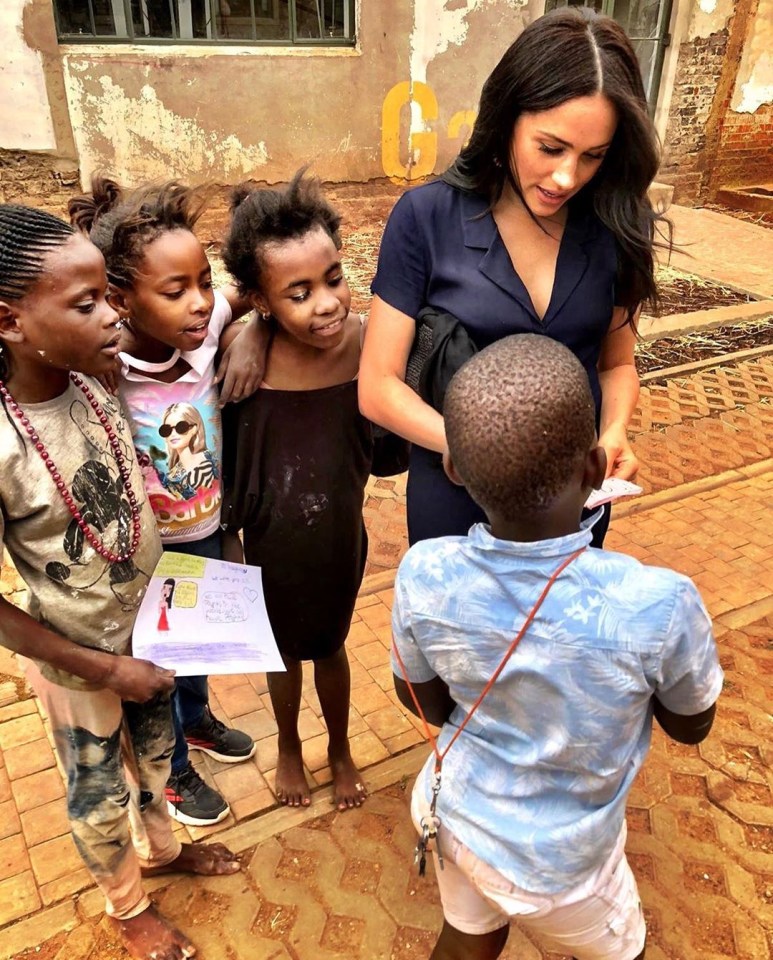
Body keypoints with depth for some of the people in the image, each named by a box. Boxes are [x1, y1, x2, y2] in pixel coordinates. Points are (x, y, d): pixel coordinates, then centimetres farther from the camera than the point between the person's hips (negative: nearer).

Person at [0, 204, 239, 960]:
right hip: (78, 657, -5)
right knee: (101, 797, 21)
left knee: (154, 753, 28)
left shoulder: (97, 382, -17)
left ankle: (161, 848, 58)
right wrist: (105, 669, -15)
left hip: (150, 625, 5)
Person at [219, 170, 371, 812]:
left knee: (329, 646, 26)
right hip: (270, 543, 0)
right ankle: (289, 747, 57)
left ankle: (340, 749, 55)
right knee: (284, 650, 26)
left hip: (340, 537, 1)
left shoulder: (367, 340, -23)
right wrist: (228, 542, -1)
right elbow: (229, 463, -10)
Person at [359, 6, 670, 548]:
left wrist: (613, 434, -14)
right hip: (457, 497, -2)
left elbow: (616, 363, 7)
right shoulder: (426, 219, -14)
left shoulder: (613, 228, -6)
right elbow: (378, 387, -13)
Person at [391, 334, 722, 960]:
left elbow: (427, 705, -7)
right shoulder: (659, 606, -35)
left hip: (453, 810, 2)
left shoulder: (423, 576, -26)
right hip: (554, 862, -2)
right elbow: (691, 726, -12)